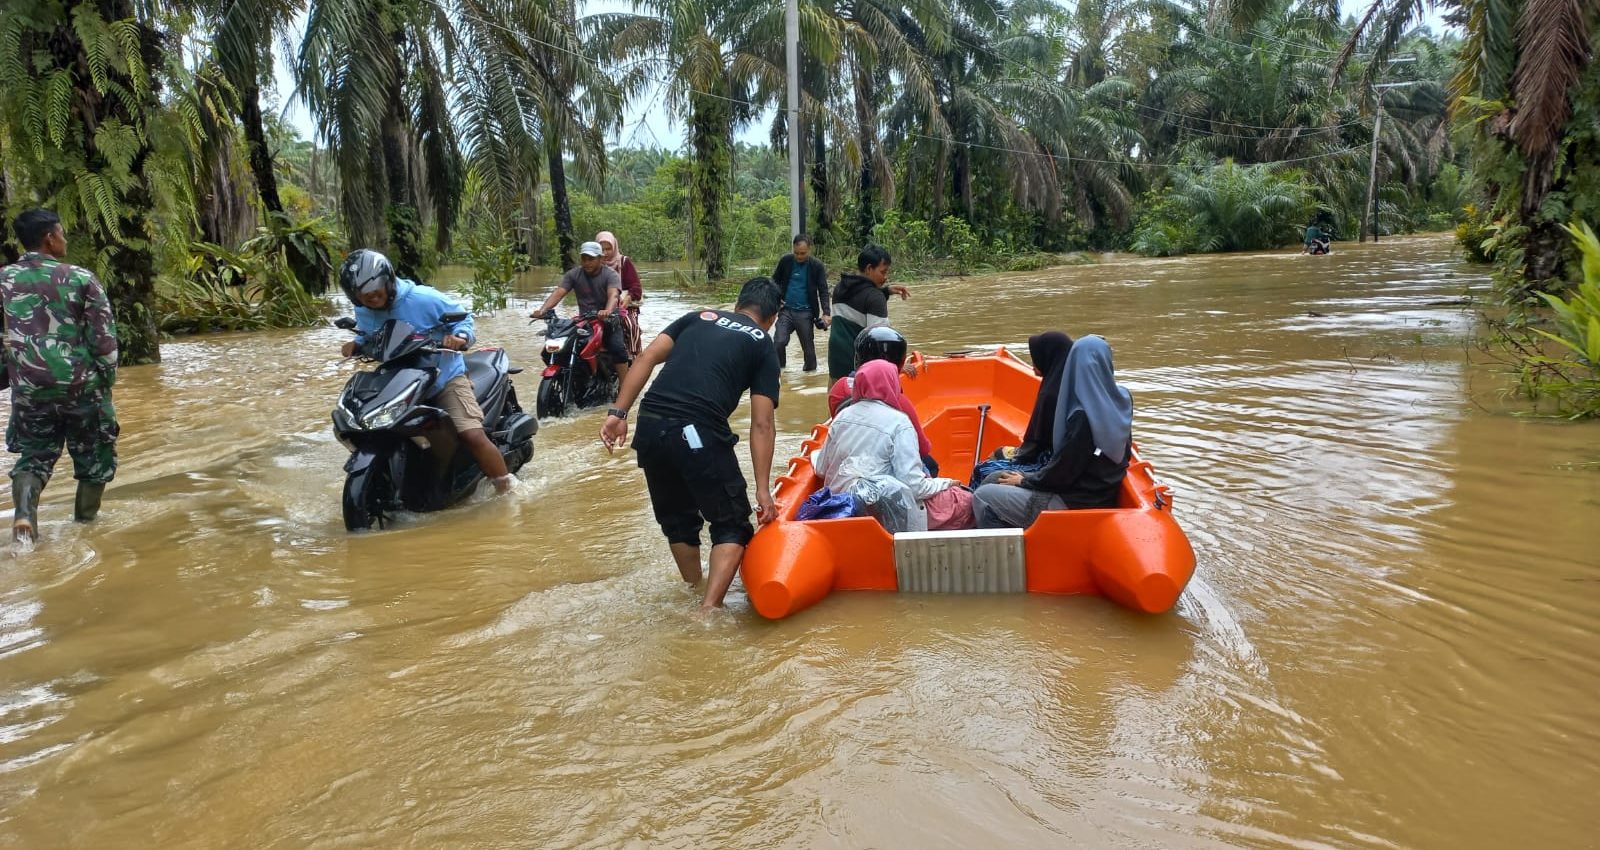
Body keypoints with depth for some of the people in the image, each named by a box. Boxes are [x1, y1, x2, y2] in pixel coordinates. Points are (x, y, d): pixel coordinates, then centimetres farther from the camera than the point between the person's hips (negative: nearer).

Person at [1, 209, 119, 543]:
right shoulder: (80, 278, -6)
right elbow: (104, 337, -7)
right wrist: (106, 379, 5)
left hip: (29, 390, 3)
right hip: (82, 387, -3)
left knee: (34, 455, 18)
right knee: (94, 457, 14)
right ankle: (84, 525, 20)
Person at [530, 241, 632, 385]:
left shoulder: (611, 275, -8)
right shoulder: (573, 274, 2)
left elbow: (613, 295, -28)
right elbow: (558, 292, -11)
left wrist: (607, 311, -52)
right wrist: (543, 310, -30)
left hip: (608, 320, -4)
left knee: (618, 348, -26)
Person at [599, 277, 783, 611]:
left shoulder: (698, 317, 24)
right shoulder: (763, 346, 14)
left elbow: (647, 358, 9)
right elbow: (762, 424, 4)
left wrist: (618, 413, 6)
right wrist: (763, 489, 3)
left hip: (649, 427, 5)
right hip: (699, 433, -4)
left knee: (678, 520, 24)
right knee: (732, 526, 10)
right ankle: (709, 607, -5)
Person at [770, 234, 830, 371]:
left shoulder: (816, 265, -4)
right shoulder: (786, 261, 1)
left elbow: (823, 291, -5)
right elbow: (775, 281, 15)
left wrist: (826, 313, -18)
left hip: (805, 313, -1)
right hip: (786, 310, 1)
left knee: (808, 347, 5)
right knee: (779, 342, -12)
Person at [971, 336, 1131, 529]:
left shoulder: (1083, 416, -26)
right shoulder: (1120, 400, -2)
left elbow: (1062, 473, -19)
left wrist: (1024, 481, 0)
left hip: (1074, 505, -9)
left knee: (982, 497, -3)